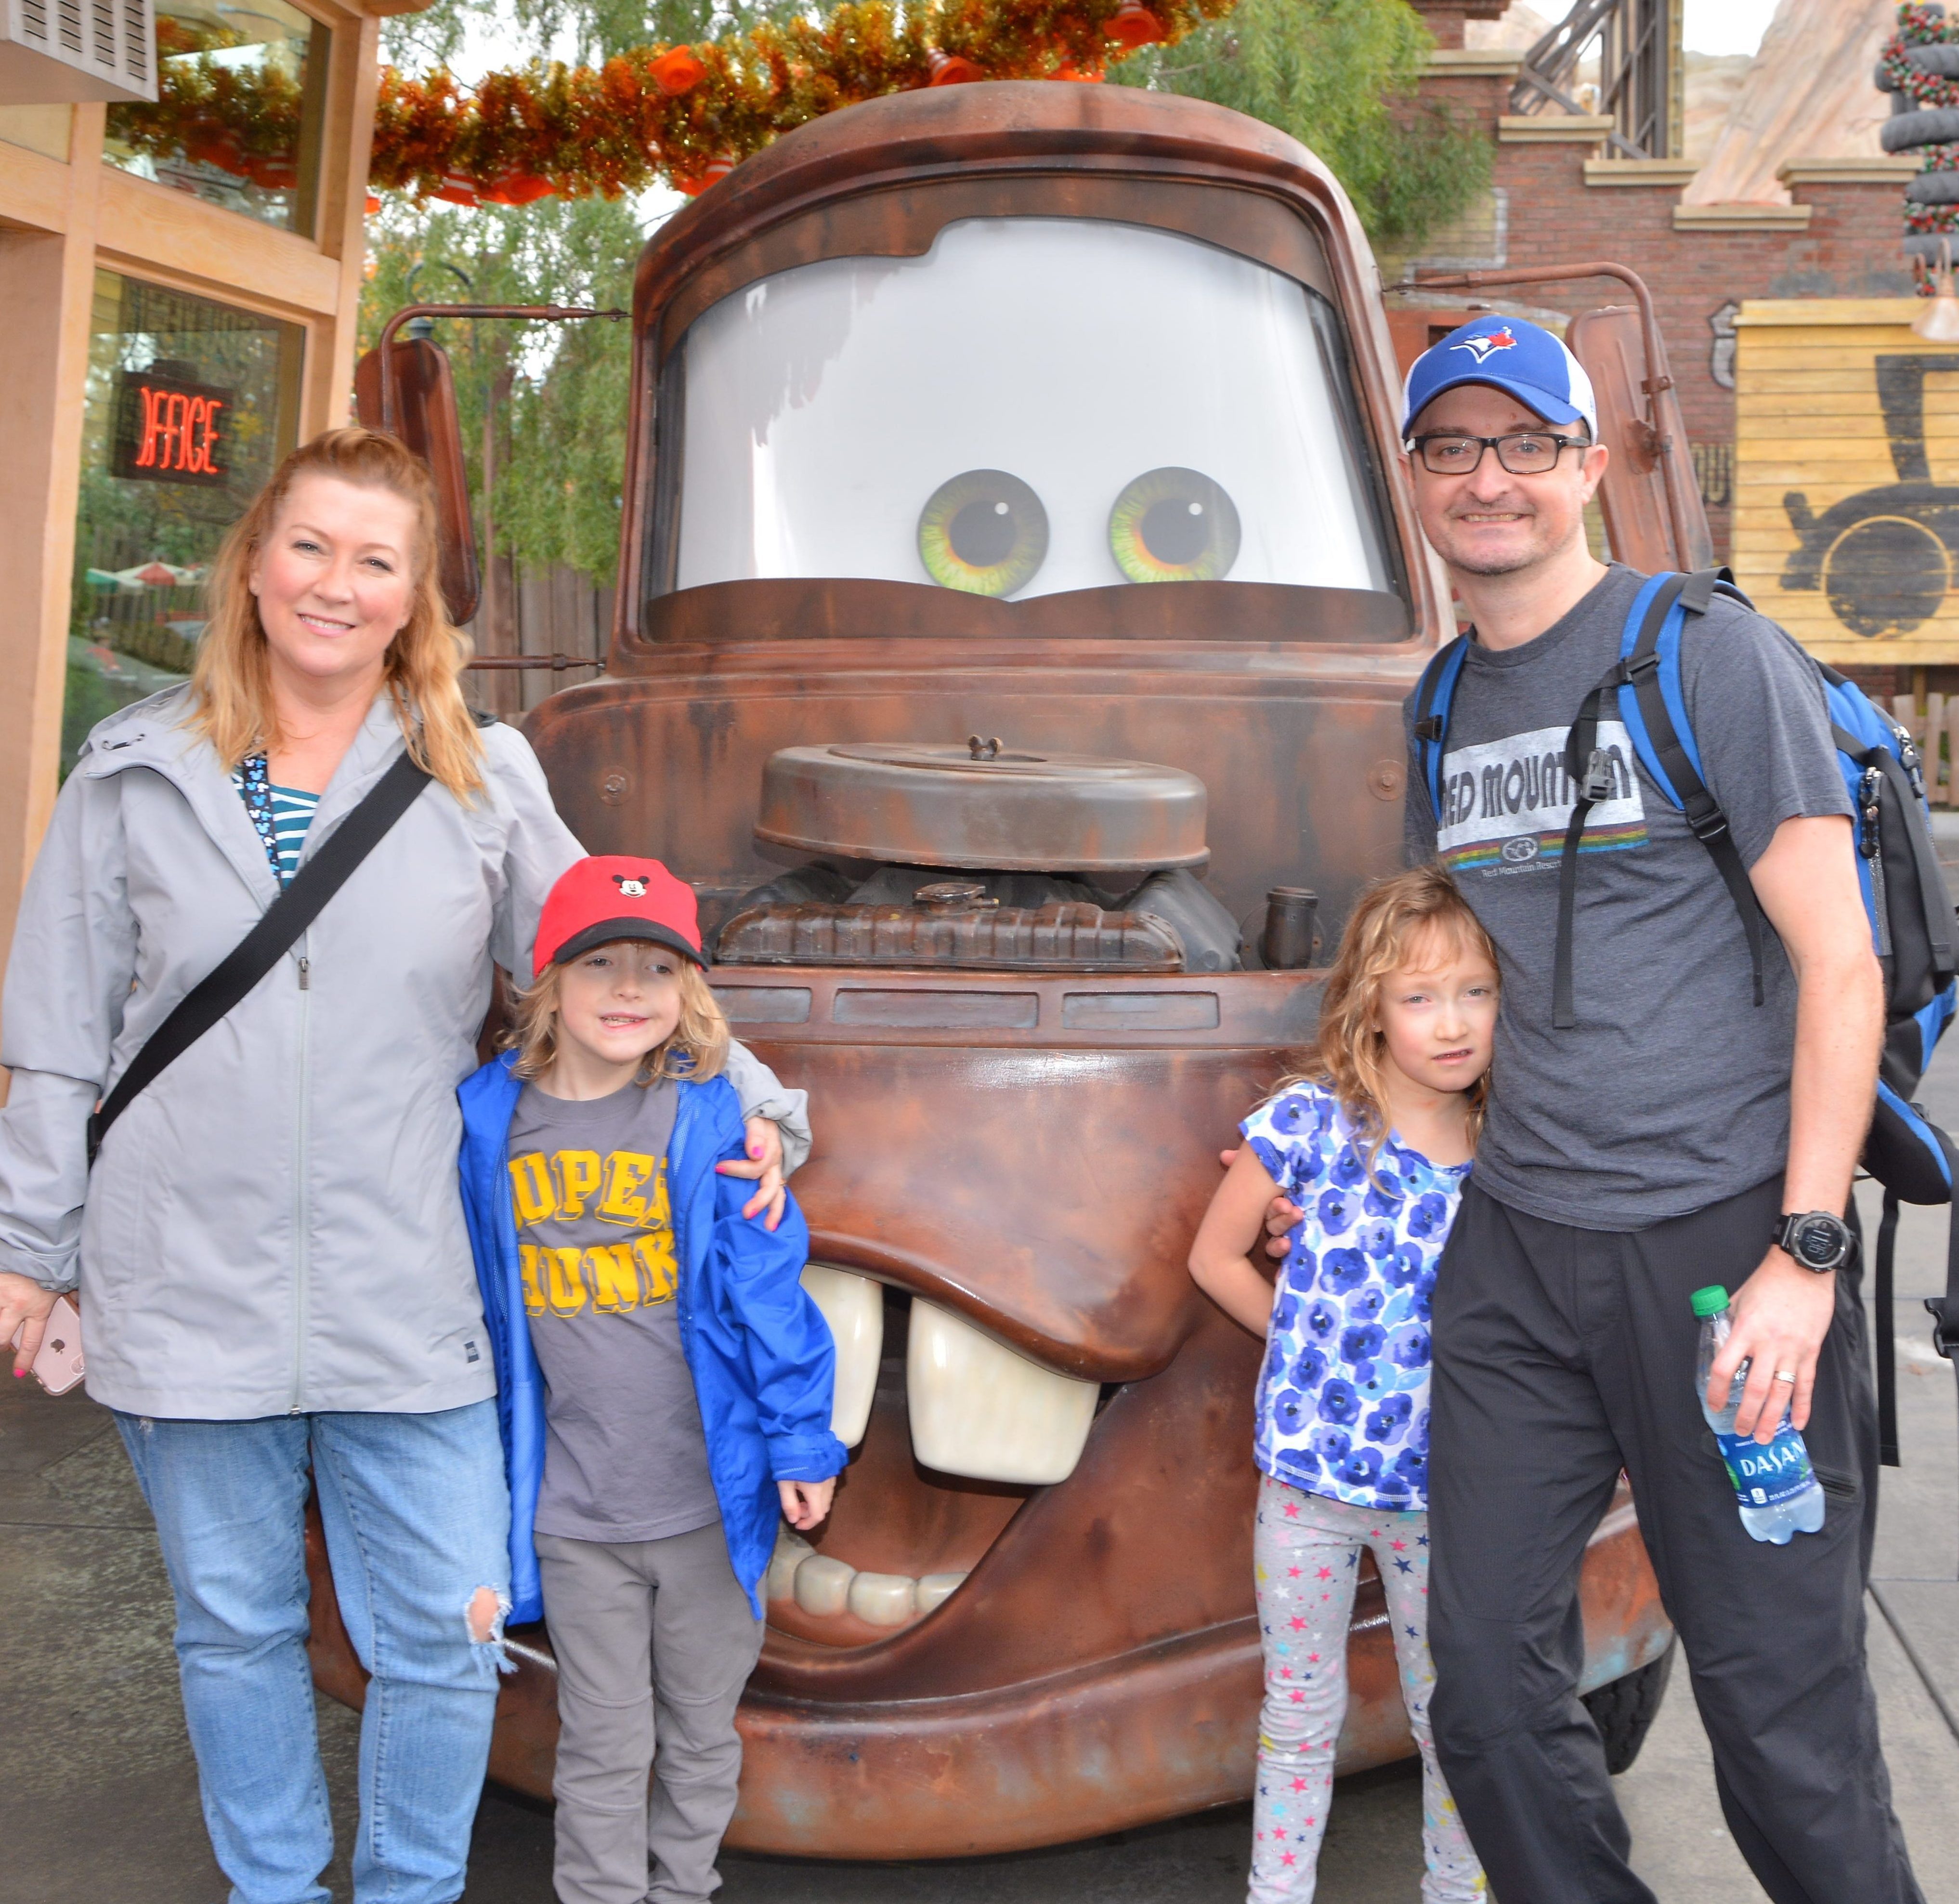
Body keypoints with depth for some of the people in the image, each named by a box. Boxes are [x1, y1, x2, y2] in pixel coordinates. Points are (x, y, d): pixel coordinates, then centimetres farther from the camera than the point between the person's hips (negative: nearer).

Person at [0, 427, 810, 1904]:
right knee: (236, 1629, 16)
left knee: (444, 1642, 4)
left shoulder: (485, 780, 2)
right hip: (190, 1294, 1)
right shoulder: (137, 773, 2)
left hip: (409, 1301, 0)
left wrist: (750, 1103, -4)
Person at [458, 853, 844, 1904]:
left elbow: (766, 1289, -5)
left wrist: (801, 1439, -4)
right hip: (571, 1507, 1)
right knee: (603, 1739, 12)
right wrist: (490, 1465, 12)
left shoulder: (706, 1119, -10)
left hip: (709, 1492, 0)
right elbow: (485, 1302, 8)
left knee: (702, 1726, 17)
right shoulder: (491, 1119, -3)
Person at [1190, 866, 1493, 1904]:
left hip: (1442, 1486, 1)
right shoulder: (1310, 1122, -10)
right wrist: (1316, 1349, 1)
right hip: (1309, 1474, -1)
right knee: (1300, 1710, 14)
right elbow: (1214, 1257, 0)